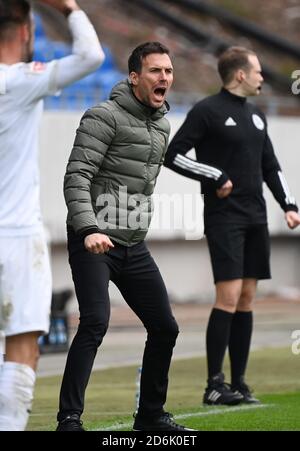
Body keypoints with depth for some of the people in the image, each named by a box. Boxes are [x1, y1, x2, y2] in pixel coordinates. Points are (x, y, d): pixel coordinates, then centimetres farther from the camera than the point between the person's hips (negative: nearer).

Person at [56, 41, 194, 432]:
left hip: (134, 246, 8)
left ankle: (151, 415, 22)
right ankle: (69, 419, -18)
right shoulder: (105, 117, -11)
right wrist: (88, 229, -30)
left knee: (164, 327, 7)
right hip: (93, 242, -8)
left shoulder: (162, 125, 15)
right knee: (95, 322, -21)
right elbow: (77, 177, -18)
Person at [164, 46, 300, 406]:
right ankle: (214, 385, -9)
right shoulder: (207, 111, -6)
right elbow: (173, 156, -9)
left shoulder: (256, 116, 17)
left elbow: (270, 166, 22)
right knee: (229, 296, -13)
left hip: (255, 218, 7)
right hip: (224, 217, -7)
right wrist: (217, 177, -12)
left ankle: (238, 383, 10)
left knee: (246, 299, 6)